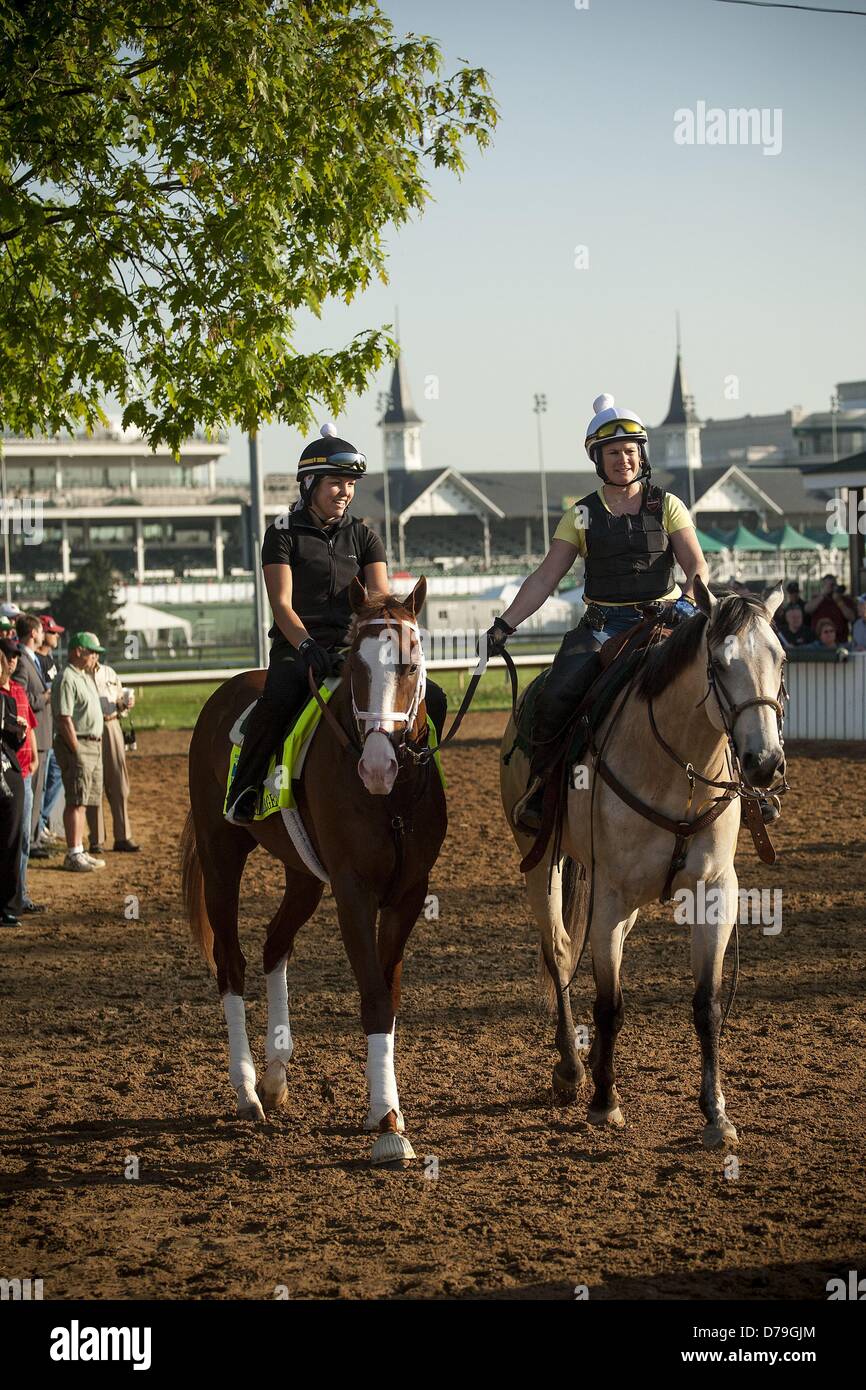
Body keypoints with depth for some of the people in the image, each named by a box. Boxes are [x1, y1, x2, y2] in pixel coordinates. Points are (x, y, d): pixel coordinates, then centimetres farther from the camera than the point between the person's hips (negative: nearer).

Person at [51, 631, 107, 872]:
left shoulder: (85, 676, 18)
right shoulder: (67, 679, -14)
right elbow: (65, 719, -19)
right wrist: (77, 752, -20)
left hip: (93, 745, 10)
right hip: (75, 744, -10)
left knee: (84, 801, 12)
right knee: (76, 802, -9)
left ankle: (79, 852, 17)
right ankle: (73, 855, -9)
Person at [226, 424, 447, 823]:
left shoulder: (364, 536, 14)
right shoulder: (283, 533, 2)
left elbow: (379, 598, 1)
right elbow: (282, 603, -8)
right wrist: (307, 646, -25)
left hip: (353, 648, 4)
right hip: (297, 647, -4)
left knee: (431, 697, -14)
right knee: (278, 699, -37)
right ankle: (242, 791, -18)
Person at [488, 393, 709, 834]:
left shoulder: (666, 506, 8)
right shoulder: (583, 515, 9)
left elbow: (697, 567, 1)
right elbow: (545, 577, 6)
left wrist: (689, 599, -22)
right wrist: (505, 624, -4)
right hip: (601, 627, 0)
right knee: (555, 697, -25)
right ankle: (540, 787, -5)